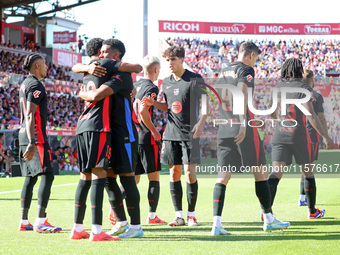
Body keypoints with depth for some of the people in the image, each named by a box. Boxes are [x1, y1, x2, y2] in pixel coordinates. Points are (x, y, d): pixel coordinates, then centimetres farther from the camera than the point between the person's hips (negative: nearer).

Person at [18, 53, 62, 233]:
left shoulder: (24, 85, 19)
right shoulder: (35, 85, -10)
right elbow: (30, 115, -19)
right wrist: (32, 143, -24)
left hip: (24, 137, 10)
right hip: (36, 137, -10)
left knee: (30, 177, 11)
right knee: (47, 175, -12)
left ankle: (24, 222, 11)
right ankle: (40, 222, -19)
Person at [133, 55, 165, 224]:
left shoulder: (134, 86, 13)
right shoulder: (152, 88, -10)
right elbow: (143, 111, -22)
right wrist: (154, 131, -13)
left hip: (131, 137, 7)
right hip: (146, 138, -7)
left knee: (134, 178, 11)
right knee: (154, 177, 3)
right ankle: (152, 216, 2)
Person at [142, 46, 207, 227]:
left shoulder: (195, 79, -5)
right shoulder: (166, 82, 11)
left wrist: (201, 123, -16)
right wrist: (153, 103, 3)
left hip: (189, 133, -5)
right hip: (171, 133, 5)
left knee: (190, 173, -6)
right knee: (174, 173, 4)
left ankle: (191, 214, 4)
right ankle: (179, 215, 11)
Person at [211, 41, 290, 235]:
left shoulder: (224, 72, 18)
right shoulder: (246, 70, -4)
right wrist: (243, 123, -23)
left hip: (224, 130, 7)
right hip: (244, 130, -7)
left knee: (224, 175, 1)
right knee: (260, 173, 5)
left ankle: (217, 223, -10)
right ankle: (269, 219, 12)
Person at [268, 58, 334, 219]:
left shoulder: (278, 88, 8)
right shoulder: (303, 88, -8)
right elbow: (311, 116, -17)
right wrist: (325, 136, -14)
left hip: (279, 134, 4)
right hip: (299, 136, -4)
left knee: (276, 174, -5)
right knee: (308, 173, 14)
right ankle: (312, 211, 26)